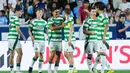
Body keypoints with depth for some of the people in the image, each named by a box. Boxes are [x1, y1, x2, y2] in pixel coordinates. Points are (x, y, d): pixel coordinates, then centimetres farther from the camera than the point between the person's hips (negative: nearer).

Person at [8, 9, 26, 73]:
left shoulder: (11, 17, 16)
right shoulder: (16, 18, -10)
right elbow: (17, 29, -15)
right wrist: (23, 36, -8)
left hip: (10, 38, 9)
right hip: (14, 38, -9)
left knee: (11, 55, 8)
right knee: (20, 53, -10)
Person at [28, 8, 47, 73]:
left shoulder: (44, 22, 12)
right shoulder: (33, 21, 1)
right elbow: (29, 30, 2)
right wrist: (31, 36, -15)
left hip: (42, 40, 4)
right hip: (35, 40, -4)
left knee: (41, 55, 3)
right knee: (37, 55, -13)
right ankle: (31, 67, 7)